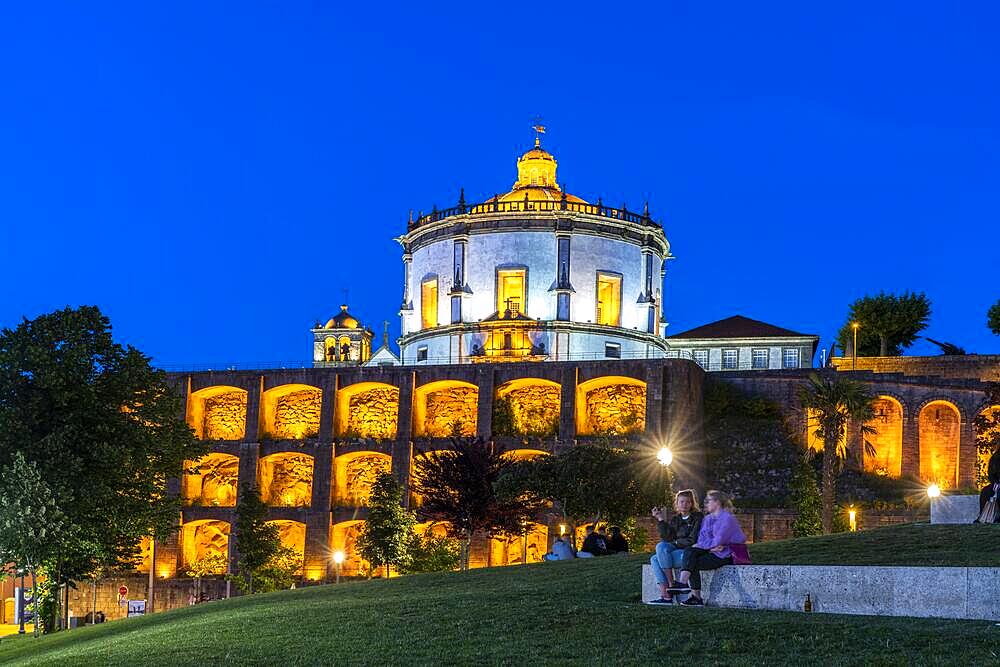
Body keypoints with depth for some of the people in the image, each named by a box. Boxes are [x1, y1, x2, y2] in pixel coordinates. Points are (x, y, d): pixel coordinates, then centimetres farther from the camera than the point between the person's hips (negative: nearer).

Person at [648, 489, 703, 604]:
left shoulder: (698, 517, -1)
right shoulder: (675, 519, 18)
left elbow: (692, 540, -9)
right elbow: (667, 537, 5)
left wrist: (676, 542, -2)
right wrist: (661, 520, -2)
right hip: (677, 550, 7)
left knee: (661, 548, -25)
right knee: (654, 559, -18)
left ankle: (671, 585, -18)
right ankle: (665, 595, -25)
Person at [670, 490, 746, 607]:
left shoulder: (727, 518, -9)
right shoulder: (707, 518, 18)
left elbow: (719, 541, -16)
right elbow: (701, 539, 10)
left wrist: (700, 545, -7)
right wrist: (712, 546, -11)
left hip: (724, 555, -8)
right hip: (710, 551, 8)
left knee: (693, 564, -22)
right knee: (689, 552, -20)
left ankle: (696, 596, -20)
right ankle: (683, 582, -30)